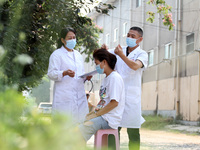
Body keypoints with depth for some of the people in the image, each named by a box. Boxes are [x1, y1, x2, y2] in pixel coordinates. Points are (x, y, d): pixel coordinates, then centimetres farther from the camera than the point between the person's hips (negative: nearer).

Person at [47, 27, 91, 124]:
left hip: (79, 97, 6)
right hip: (64, 98, -6)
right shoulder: (57, 54, 1)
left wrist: (86, 77, 5)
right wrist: (65, 73, -25)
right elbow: (51, 74, -8)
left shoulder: (78, 55, 22)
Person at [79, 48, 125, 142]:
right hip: (102, 115, 9)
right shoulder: (106, 78, 20)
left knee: (80, 131, -26)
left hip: (110, 119, -9)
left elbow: (114, 103, -19)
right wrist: (93, 112, 8)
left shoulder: (115, 77, -12)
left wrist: (97, 114, -15)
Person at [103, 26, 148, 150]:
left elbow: (135, 66, -19)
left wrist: (122, 55, -33)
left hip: (132, 97, -4)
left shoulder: (142, 54, 0)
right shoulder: (119, 50, 13)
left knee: (133, 131, 1)